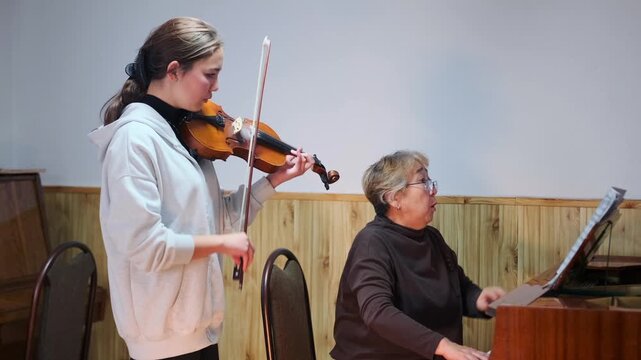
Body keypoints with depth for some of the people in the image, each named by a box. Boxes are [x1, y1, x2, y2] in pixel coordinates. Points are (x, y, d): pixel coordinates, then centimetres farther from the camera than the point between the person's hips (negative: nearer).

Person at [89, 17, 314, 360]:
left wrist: (274, 180, 5)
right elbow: (142, 244, -24)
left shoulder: (187, 132, 7)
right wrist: (223, 242, -15)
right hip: (166, 327, -8)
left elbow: (215, 218, 9)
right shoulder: (135, 136, -18)